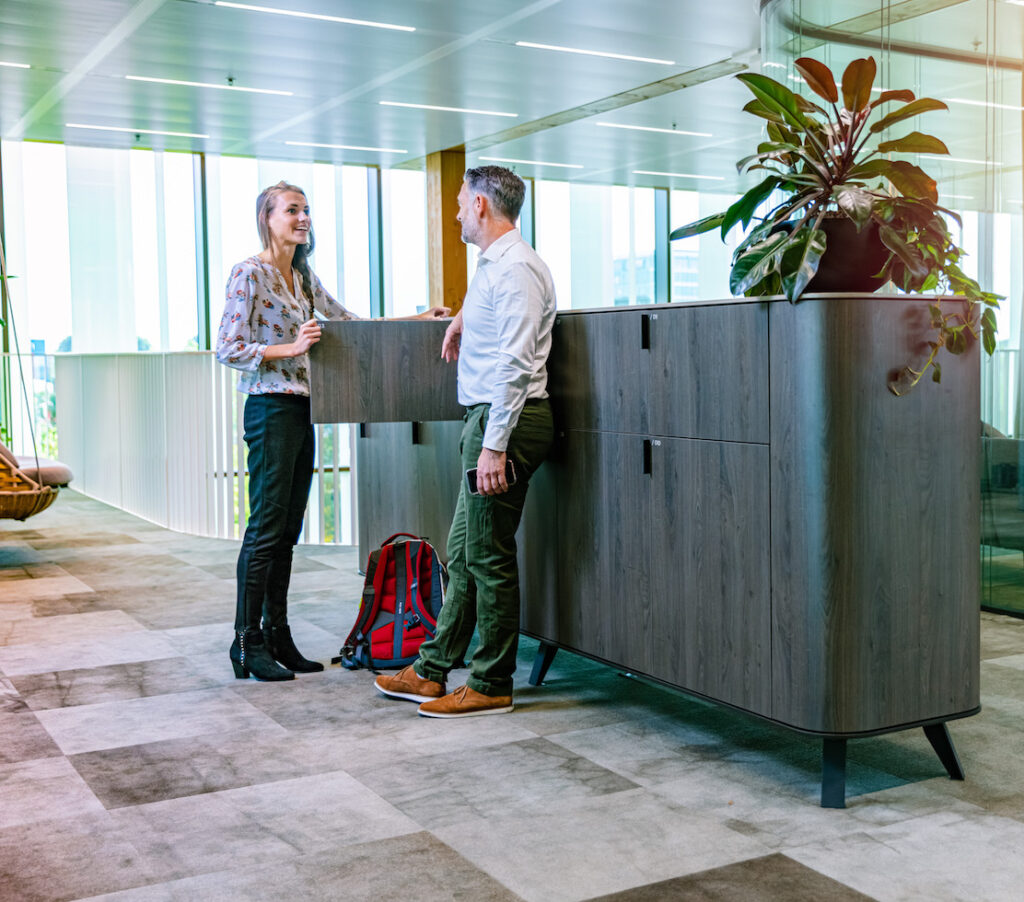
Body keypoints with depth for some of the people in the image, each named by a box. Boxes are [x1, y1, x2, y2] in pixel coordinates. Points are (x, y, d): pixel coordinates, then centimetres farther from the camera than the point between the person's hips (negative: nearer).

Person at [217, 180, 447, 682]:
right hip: (270, 409, -8)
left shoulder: (303, 277, 16)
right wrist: (290, 348, -21)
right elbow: (228, 349, -12)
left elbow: (348, 322, 23)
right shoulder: (249, 274, -8)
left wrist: (419, 320, 18)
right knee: (266, 528, -6)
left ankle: (278, 637, 15)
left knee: (288, 530, 9)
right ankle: (247, 642, 2)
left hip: (301, 411, 8)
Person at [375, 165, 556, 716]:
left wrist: (495, 445, -25)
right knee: (462, 552, 13)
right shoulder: (493, 265, 18)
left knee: (489, 557, -4)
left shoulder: (514, 267, -14)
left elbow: (514, 365, -22)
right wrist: (464, 317, 31)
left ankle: (491, 686, 5)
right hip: (488, 418, 10)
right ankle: (432, 671, 22)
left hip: (506, 421, -10)